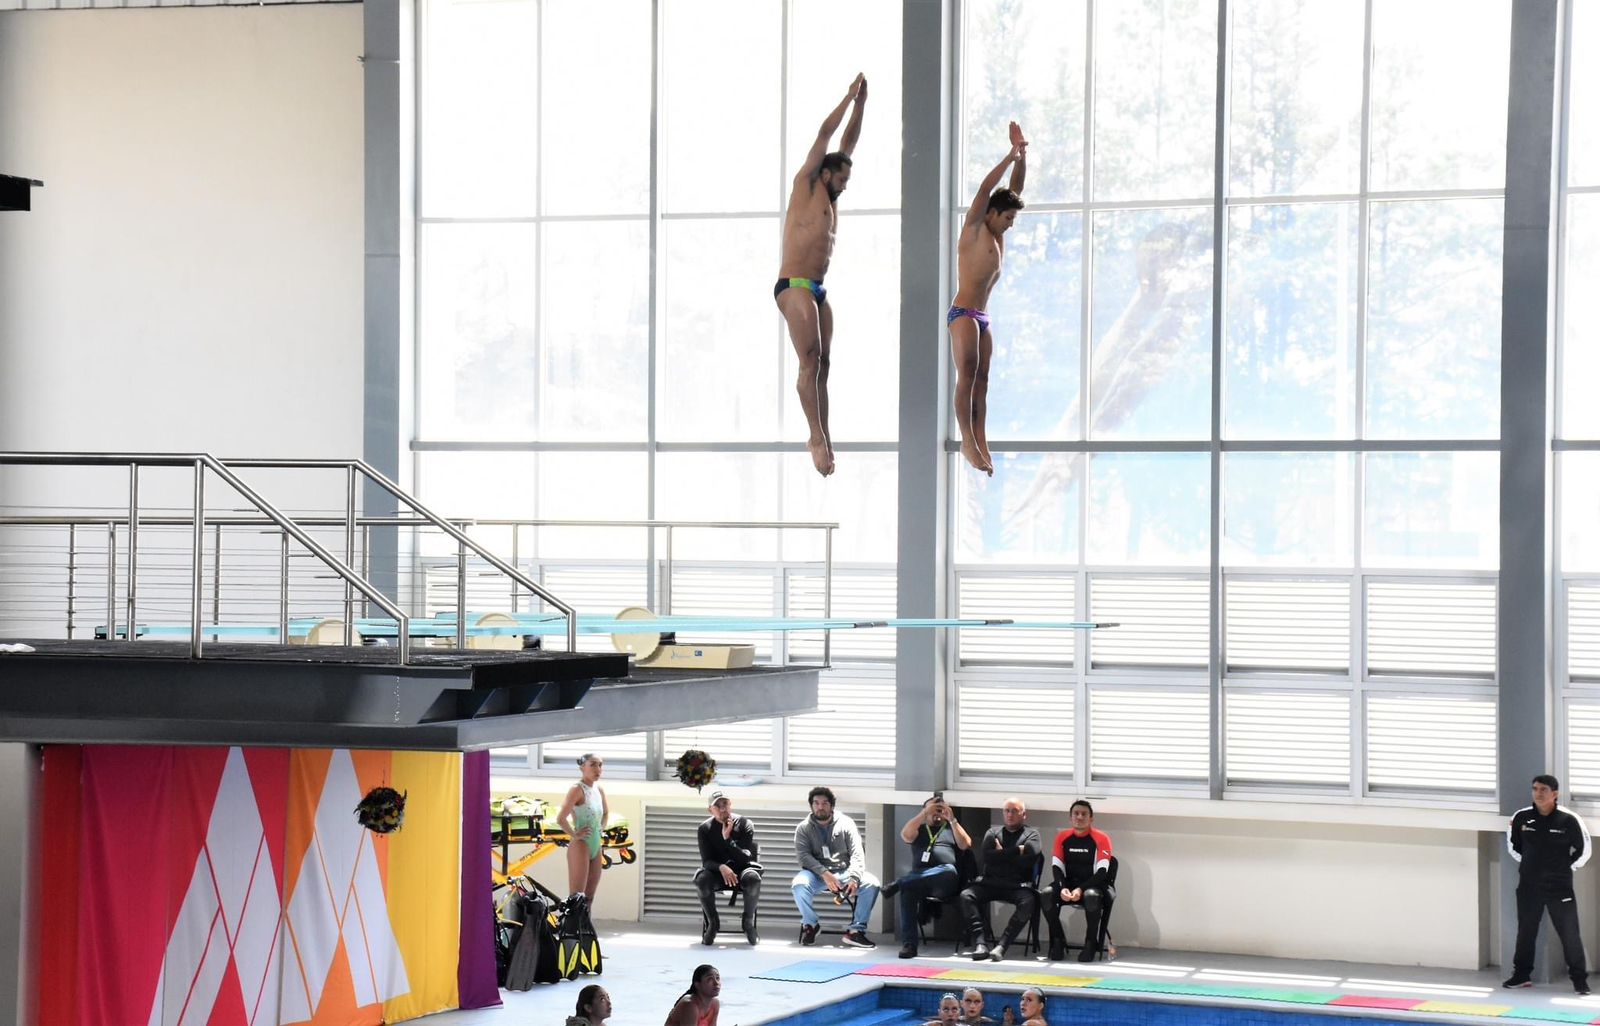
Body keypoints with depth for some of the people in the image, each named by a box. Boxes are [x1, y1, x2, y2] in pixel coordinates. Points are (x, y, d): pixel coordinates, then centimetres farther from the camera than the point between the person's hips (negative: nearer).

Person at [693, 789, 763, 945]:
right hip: (717, 871, 1)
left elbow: (747, 858, -14)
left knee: (753, 878, -37)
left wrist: (728, 839, -26)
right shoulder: (705, 829, -3)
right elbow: (706, 860, -10)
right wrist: (721, 867, -32)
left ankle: (748, 922, -12)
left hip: (741, 869, -1)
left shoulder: (745, 824, -7)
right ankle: (712, 923, -10)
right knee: (702, 878, -34)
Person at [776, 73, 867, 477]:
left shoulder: (829, 197, 20)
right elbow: (825, 133, -1)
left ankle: (820, 439, 0)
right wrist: (849, 97, 5)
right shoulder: (805, 184, 1)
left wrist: (861, 105, 19)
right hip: (793, 286, -9)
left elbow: (846, 143, 23)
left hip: (816, 290, 9)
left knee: (821, 364, 2)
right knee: (810, 361, -16)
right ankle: (818, 437, -22)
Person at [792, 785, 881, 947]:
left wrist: (854, 879, -21)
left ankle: (856, 930, -17)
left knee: (871, 884, -26)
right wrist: (825, 874, -23)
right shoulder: (804, 828, 5)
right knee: (799, 884, -34)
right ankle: (810, 924, -6)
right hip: (816, 873, -1)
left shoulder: (846, 824, 6)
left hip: (844, 872, 1)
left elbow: (857, 854, -2)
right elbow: (803, 856, -8)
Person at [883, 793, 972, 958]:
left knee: (949, 870, -38)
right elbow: (905, 835, 4)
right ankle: (908, 944, -38)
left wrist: (952, 820, 1)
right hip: (919, 880, 0)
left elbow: (965, 844, 7)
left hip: (944, 883, 0)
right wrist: (924, 813, 1)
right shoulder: (919, 829, 27)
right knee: (908, 890, -35)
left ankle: (899, 883, -36)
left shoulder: (951, 829, 26)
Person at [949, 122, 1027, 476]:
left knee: (981, 380, 1)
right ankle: (968, 441, -18)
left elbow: (1015, 188, 17)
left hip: (981, 317, 8)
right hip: (962, 313, -8)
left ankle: (981, 443, -3)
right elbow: (985, 190, -15)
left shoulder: (997, 235, 16)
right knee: (967, 376, -14)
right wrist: (1011, 156, -13)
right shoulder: (974, 228, -3)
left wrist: (1022, 156, 7)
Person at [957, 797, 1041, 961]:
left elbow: (1029, 858, -9)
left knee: (1028, 901, -34)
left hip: (1018, 885, -2)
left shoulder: (1031, 834, 11)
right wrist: (1016, 851, -5)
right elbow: (987, 856, -2)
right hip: (990, 883, 2)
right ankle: (983, 942, -31)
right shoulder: (993, 832, 17)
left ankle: (1002, 945, -36)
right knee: (966, 895, -24)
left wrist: (1002, 854, -1)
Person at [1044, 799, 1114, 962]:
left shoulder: (1101, 839, -6)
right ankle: (1058, 942, -13)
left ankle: (1091, 944, -22)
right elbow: (1057, 867, 1)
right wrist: (1062, 888, -19)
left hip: (1092, 886, -4)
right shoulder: (1062, 837, 6)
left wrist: (1081, 889, -25)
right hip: (1068, 884, 4)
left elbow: (1102, 872, -13)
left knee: (1092, 897, -39)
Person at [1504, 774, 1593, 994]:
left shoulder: (1568, 820, -11)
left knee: (1570, 934, -3)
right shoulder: (1522, 818, -3)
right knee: (1525, 932, 13)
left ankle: (1579, 979, 6)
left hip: (1560, 888, -3)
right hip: (1528, 887, 3)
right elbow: (1513, 845, 15)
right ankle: (1522, 975, 25)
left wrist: (1566, 868, 3)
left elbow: (1583, 850, 2)